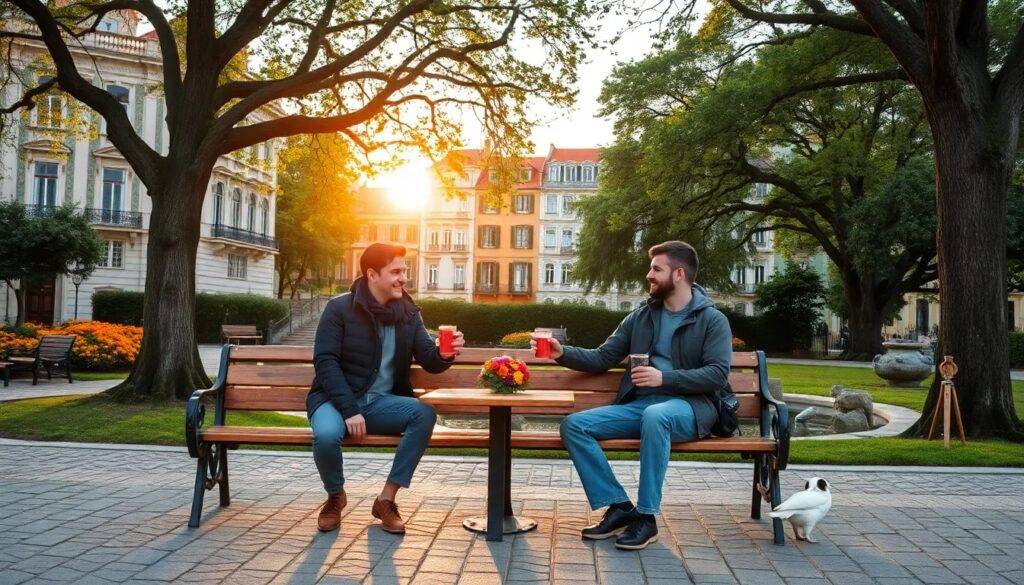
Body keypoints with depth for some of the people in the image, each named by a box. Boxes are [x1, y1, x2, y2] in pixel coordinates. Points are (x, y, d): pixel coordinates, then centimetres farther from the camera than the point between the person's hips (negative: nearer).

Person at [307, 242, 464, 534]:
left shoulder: (409, 312, 4)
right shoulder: (340, 308, -7)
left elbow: (429, 361, 1)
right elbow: (325, 362, -13)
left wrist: (443, 354, -24)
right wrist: (349, 410, -23)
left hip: (381, 401, 3)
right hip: (337, 399, -3)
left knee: (425, 413, -26)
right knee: (327, 435, -35)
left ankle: (387, 499, -13)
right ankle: (335, 496, 0)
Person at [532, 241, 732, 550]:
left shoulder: (712, 319, 0)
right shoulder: (641, 315, 13)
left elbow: (718, 374, -11)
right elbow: (603, 358, 13)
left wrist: (664, 378, -21)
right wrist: (564, 353, -3)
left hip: (688, 407, -5)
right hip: (638, 405, 5)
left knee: (655, 415, -41)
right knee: (574, 425, -16)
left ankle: (646, 517, -28)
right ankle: (620, 507, -11)